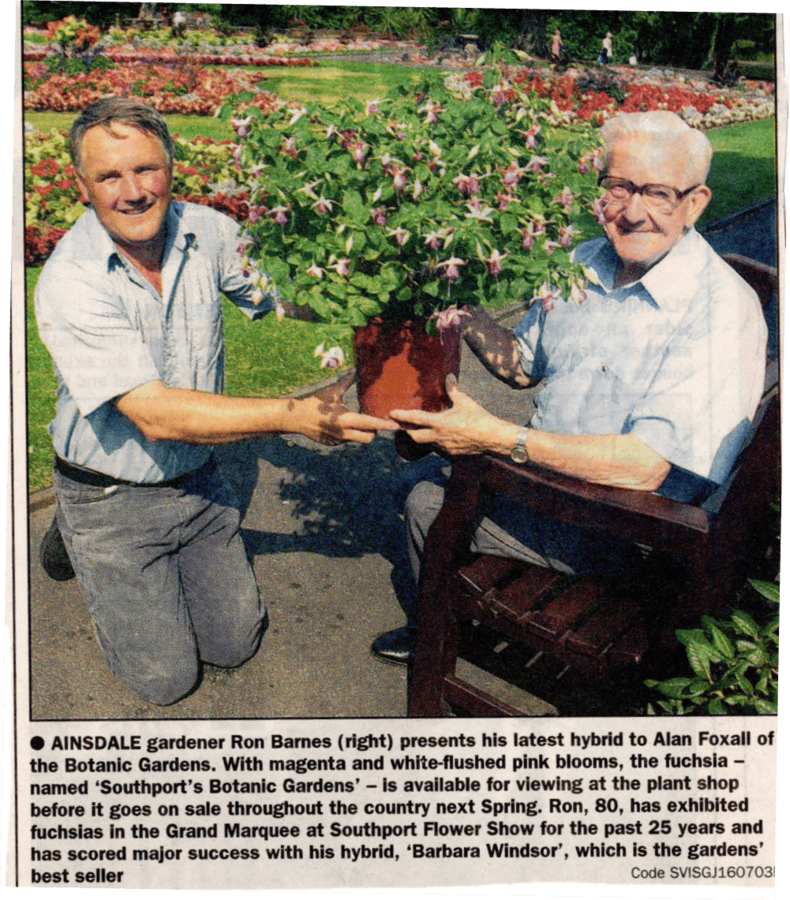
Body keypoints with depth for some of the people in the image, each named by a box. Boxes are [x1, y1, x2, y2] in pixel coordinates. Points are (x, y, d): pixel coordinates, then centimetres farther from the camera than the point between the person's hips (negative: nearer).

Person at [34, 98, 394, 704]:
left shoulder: (207, 231, -11)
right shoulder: (69, 282, -25)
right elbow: (157, 415, -31)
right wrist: (296, 416, -38)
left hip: (197, 481, 4)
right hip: (111, 499, -4)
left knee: (236, 643, 9)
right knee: (166, 677, 4)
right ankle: (75, 535, 24)